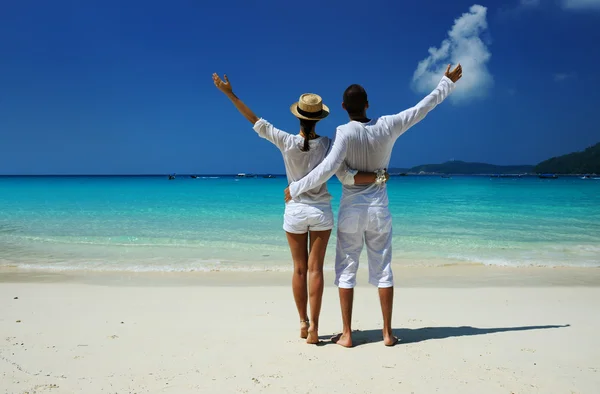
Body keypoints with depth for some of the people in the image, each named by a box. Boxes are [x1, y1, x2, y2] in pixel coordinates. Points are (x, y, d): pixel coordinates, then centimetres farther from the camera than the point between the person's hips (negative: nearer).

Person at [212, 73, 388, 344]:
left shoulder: (286, 142, -12)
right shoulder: (327, 144, -10)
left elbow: (256, 122, -6)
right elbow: (346, 178, -17)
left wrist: (229, 93, -1)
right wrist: (378, 176, -9)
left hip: (295, 211, 0)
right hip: (321, 211, 0)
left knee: (299, 269, 12)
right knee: (315, 269, 5)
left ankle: (303, 322, 23)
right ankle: (313, 326, 6)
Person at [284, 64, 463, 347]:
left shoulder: (346, 133, -15)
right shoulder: (387, 127, -5)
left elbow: (327, 169, -25)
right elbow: (422, 108, 6)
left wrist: (296, 188, -15)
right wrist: (447, 83, 18)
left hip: (351, 210, -3)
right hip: (379, 210, 3)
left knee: (346, 270, 6)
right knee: (383, 270, 9)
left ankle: (346, 334, 9)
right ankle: (388, 333, 14)